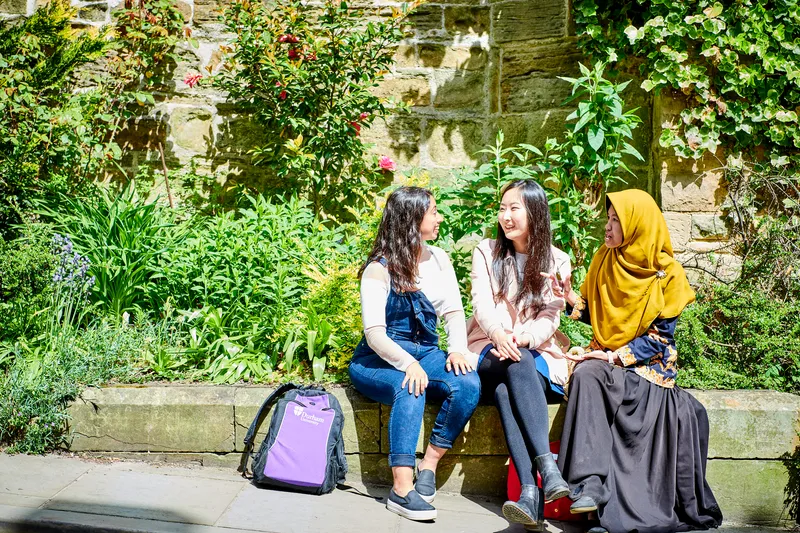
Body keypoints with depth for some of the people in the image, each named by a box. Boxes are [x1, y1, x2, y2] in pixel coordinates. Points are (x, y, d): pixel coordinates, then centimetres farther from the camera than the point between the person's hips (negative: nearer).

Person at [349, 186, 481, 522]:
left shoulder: (439, 260, 9)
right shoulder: (380, 269, -9)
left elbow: (453, 311, 5)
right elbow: (374, 333, -17)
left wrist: (457, 349, -15)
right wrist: (407, 363, -32)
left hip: (425, 353, 5)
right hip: (379, 360, -5)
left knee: (469, 384, -25)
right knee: (409, 389, -37)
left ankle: (429, 466, -16)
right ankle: (401, 489, -37)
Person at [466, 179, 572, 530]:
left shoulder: (556, 261, 9)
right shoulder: (486, 252, 11)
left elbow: (550, 317, -2)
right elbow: (482, 303, -4)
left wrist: (522, 340, -24)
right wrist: (499, 335, -26)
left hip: (537, 353, 0)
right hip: (491, 350, 0)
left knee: (505, 388, -36)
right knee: (516, 365, -37)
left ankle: (530, 492, -48)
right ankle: (547, 469, -50)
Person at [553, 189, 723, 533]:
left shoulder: (667, 272, -4)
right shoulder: (604, 260, 8)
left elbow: (661, 335, -7)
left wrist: (618, 357, -17)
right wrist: (573, 302, -4)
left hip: (647, 362, -4)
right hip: (605, 355, 4)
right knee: (586, 374, -32)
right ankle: (590, 484, -41)